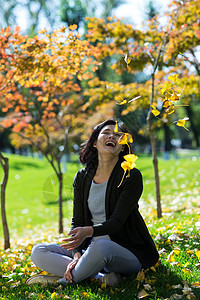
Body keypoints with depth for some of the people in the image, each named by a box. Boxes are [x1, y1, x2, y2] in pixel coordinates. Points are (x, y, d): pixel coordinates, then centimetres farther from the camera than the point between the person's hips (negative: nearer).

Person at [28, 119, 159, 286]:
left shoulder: (132, 176, -8)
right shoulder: (82, 177, 7)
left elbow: (117, 221, -16)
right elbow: (77, 221, 3)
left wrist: (88, 231, -35)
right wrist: (77, 254, -15)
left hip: (129, 253, -5)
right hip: (93, 251, 6)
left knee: (101, 246, -39)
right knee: (38, 252, -9)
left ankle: (62, 281, -13)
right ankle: (100, 276, -22)